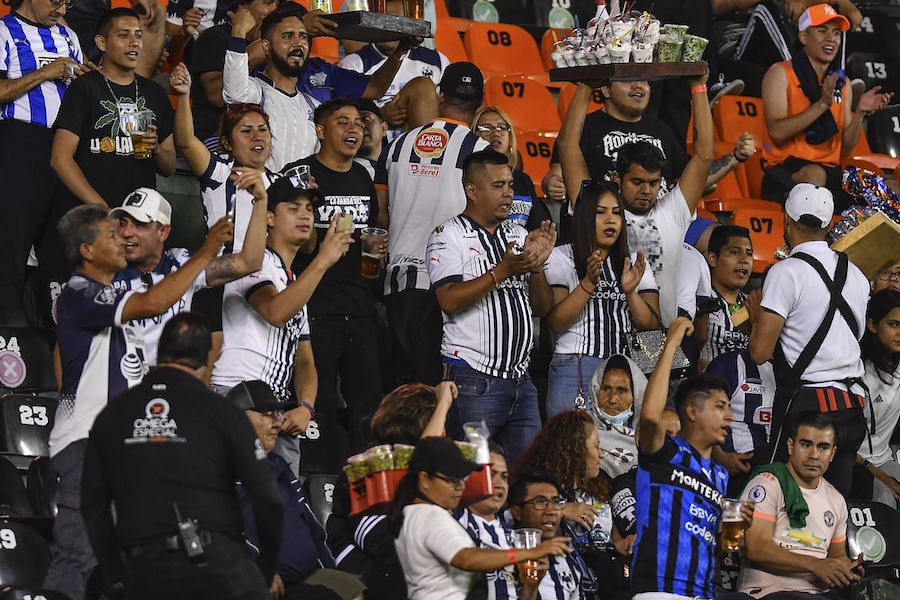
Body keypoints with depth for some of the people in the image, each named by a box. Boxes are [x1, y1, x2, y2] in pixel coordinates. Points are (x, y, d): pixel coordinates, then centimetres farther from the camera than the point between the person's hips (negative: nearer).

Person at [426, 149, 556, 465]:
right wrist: (505, 269, -20)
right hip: (474, 379, -6)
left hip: (520, 378, 6)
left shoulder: (519, 235, 17)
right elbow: (449, 300, -16)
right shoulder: (448, 236, -2)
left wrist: (537, 264, -4)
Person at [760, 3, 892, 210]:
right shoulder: (781, 74, 0)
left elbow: (845, 150, 12)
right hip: (785, 174, -5)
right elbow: (777, 133, -16)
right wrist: (822, 104, -21)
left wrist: (860, 113, -4)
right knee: (814, 175, -39)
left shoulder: (842, 83, 15)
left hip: (830, 173, 5)